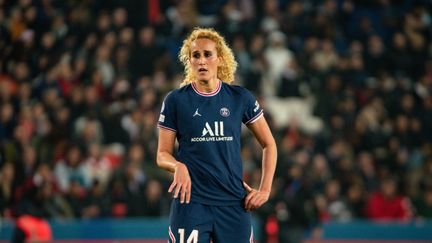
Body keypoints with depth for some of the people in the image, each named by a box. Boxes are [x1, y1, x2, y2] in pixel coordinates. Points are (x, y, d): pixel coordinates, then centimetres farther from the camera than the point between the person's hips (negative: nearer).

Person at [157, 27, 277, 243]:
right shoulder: (176, 100, 1)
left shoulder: (240, 98, 4)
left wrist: (265, 189, 4)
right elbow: (162, 154, 4)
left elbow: (268, 144, 13)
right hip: (191, 201, -2)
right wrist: (178, 166, -18)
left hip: (234, 203, 2)